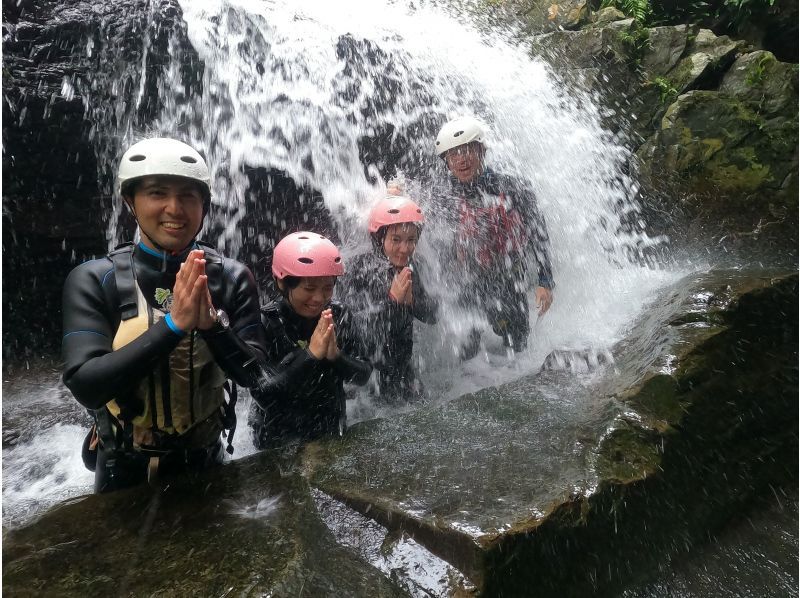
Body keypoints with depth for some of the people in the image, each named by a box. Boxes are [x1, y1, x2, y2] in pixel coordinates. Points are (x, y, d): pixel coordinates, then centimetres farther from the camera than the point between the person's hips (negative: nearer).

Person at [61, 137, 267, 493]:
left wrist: (211, 323, -32)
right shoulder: (92, 280, -15)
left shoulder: (231, 277, -12)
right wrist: (173, 324, -34)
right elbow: (85, 387, -24)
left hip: (203, 459, 1)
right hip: (126, 469, -1)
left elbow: (252, 376, -15)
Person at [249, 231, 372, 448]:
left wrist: (336, 355, -27)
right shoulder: (265, 322, -21)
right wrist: (310, 355, -31)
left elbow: (363, 375, -9)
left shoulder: (339, 315, -10)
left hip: (332, 433, 4)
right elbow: (262, 395, -25)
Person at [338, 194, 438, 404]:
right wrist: (392, 299, -31)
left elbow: (431, 315, -1)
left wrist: (412, 300, -21)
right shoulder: (362, 269, -20)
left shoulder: (415, 267, -5)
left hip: (402, 363, 5)